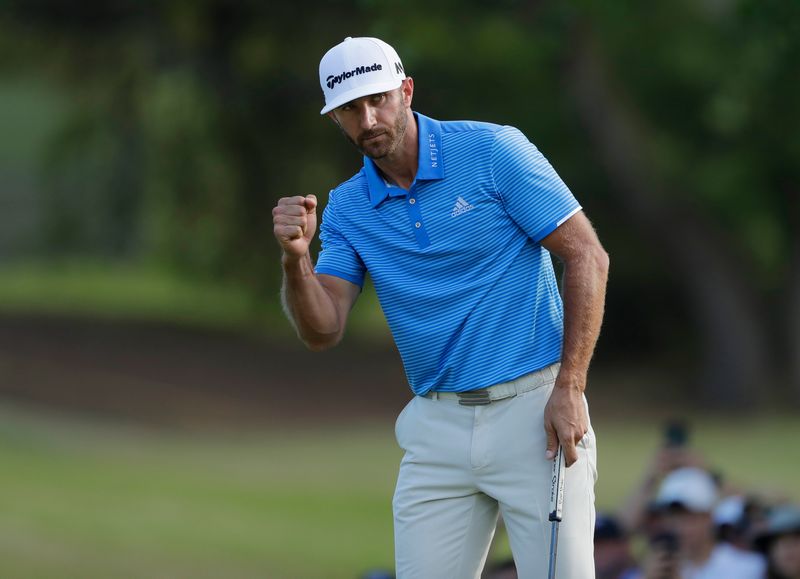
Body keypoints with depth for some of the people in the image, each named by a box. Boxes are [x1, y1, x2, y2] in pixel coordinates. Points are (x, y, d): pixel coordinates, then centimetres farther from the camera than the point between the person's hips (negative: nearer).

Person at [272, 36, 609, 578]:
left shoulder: (494, 151, -6)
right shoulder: (347, 208, 8)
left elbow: (587, 256, -7)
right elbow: (322, 331, 0)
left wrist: (570, 388, -13)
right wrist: (296, 257, -20)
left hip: (534, 410, -4)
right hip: (438, 427, 4)